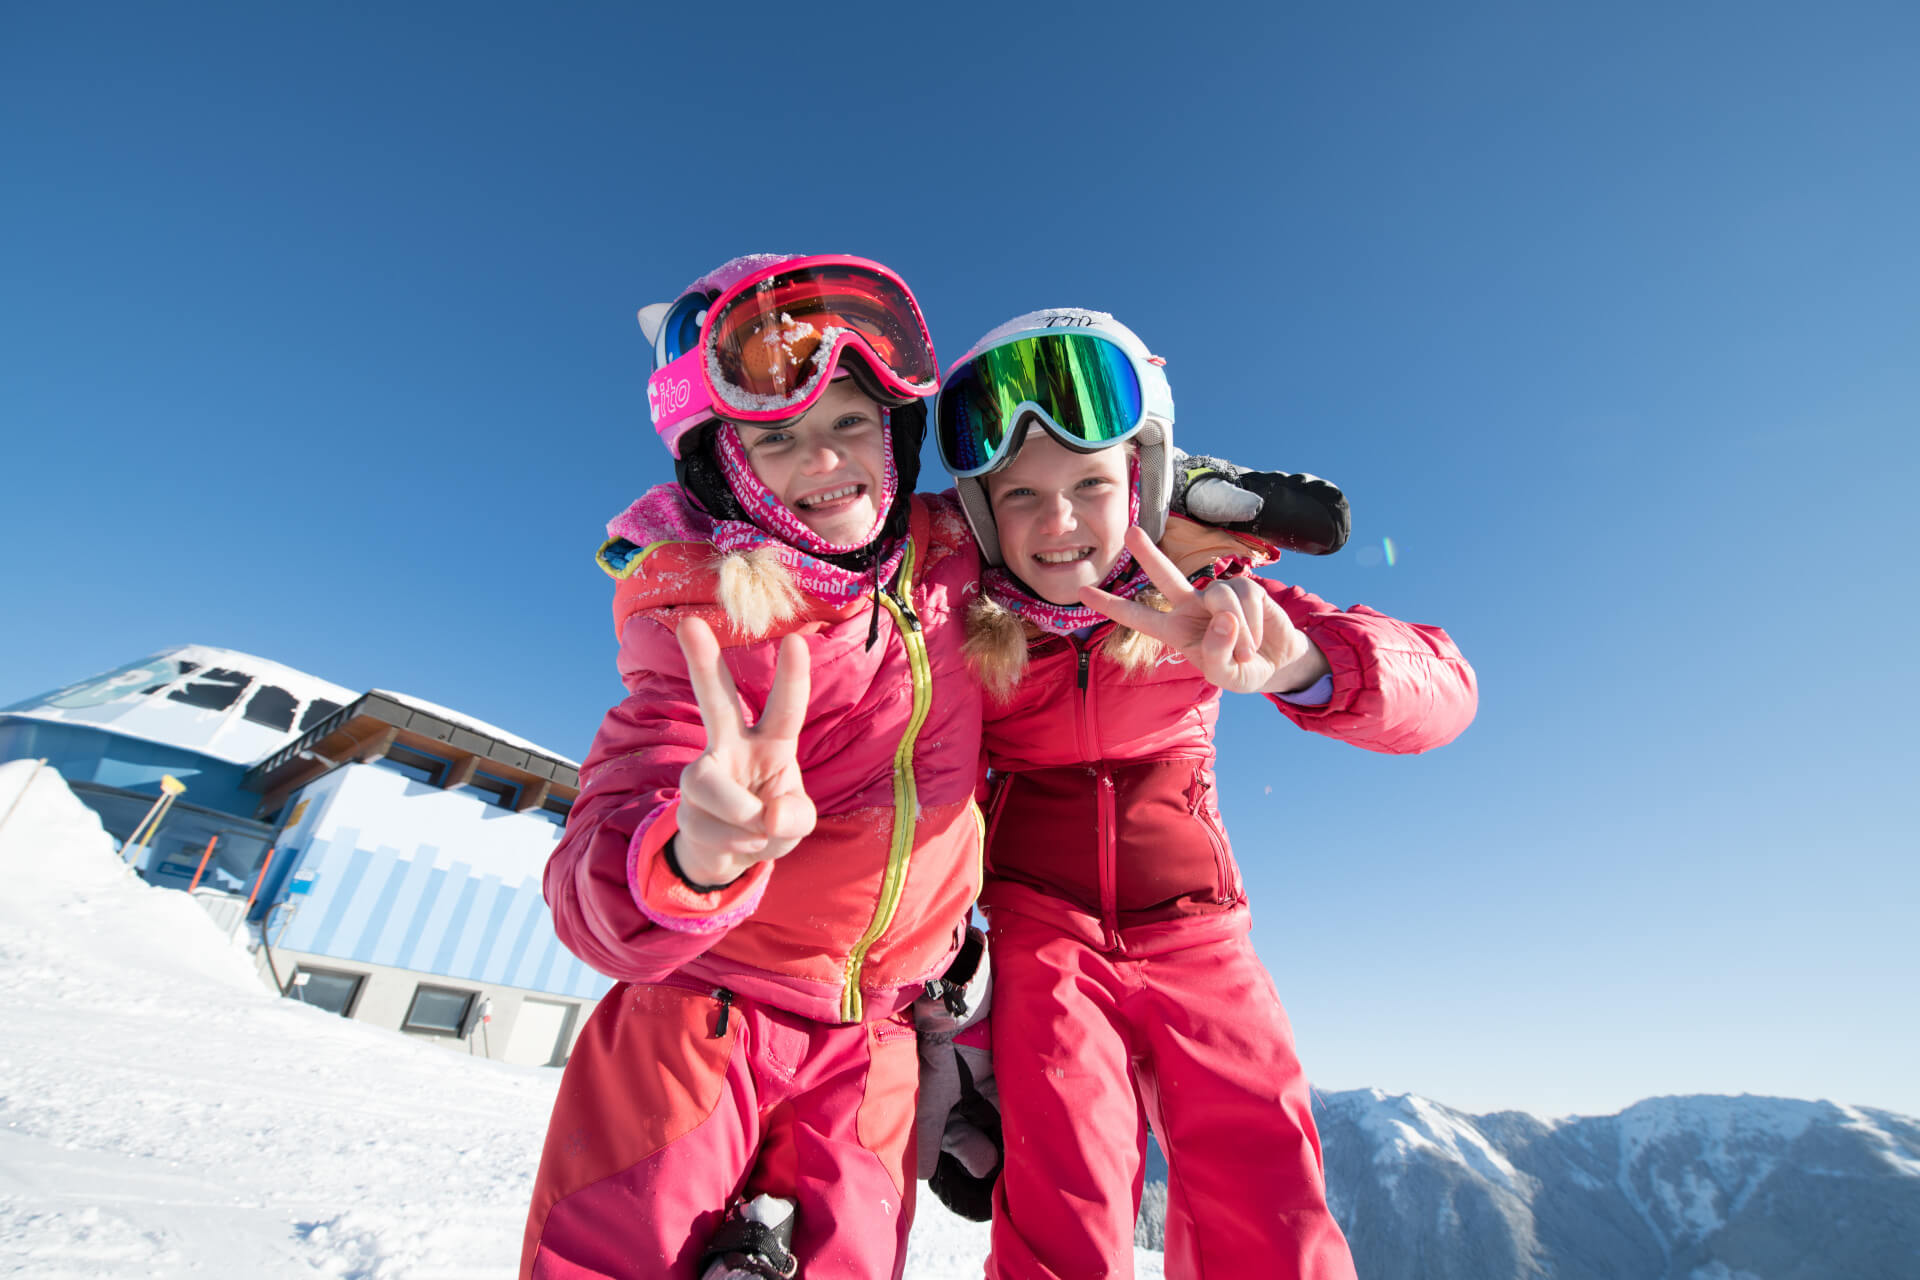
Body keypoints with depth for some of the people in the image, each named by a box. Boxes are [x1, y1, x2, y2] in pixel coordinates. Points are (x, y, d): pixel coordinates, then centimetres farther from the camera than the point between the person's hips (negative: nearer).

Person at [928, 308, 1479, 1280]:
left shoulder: (1201, 587, -11)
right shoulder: (960, 607, -11)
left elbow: (1442, 687, -20)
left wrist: (1294, 662, -42)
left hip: (1192, 927, 2)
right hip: (1038, 927, -1)